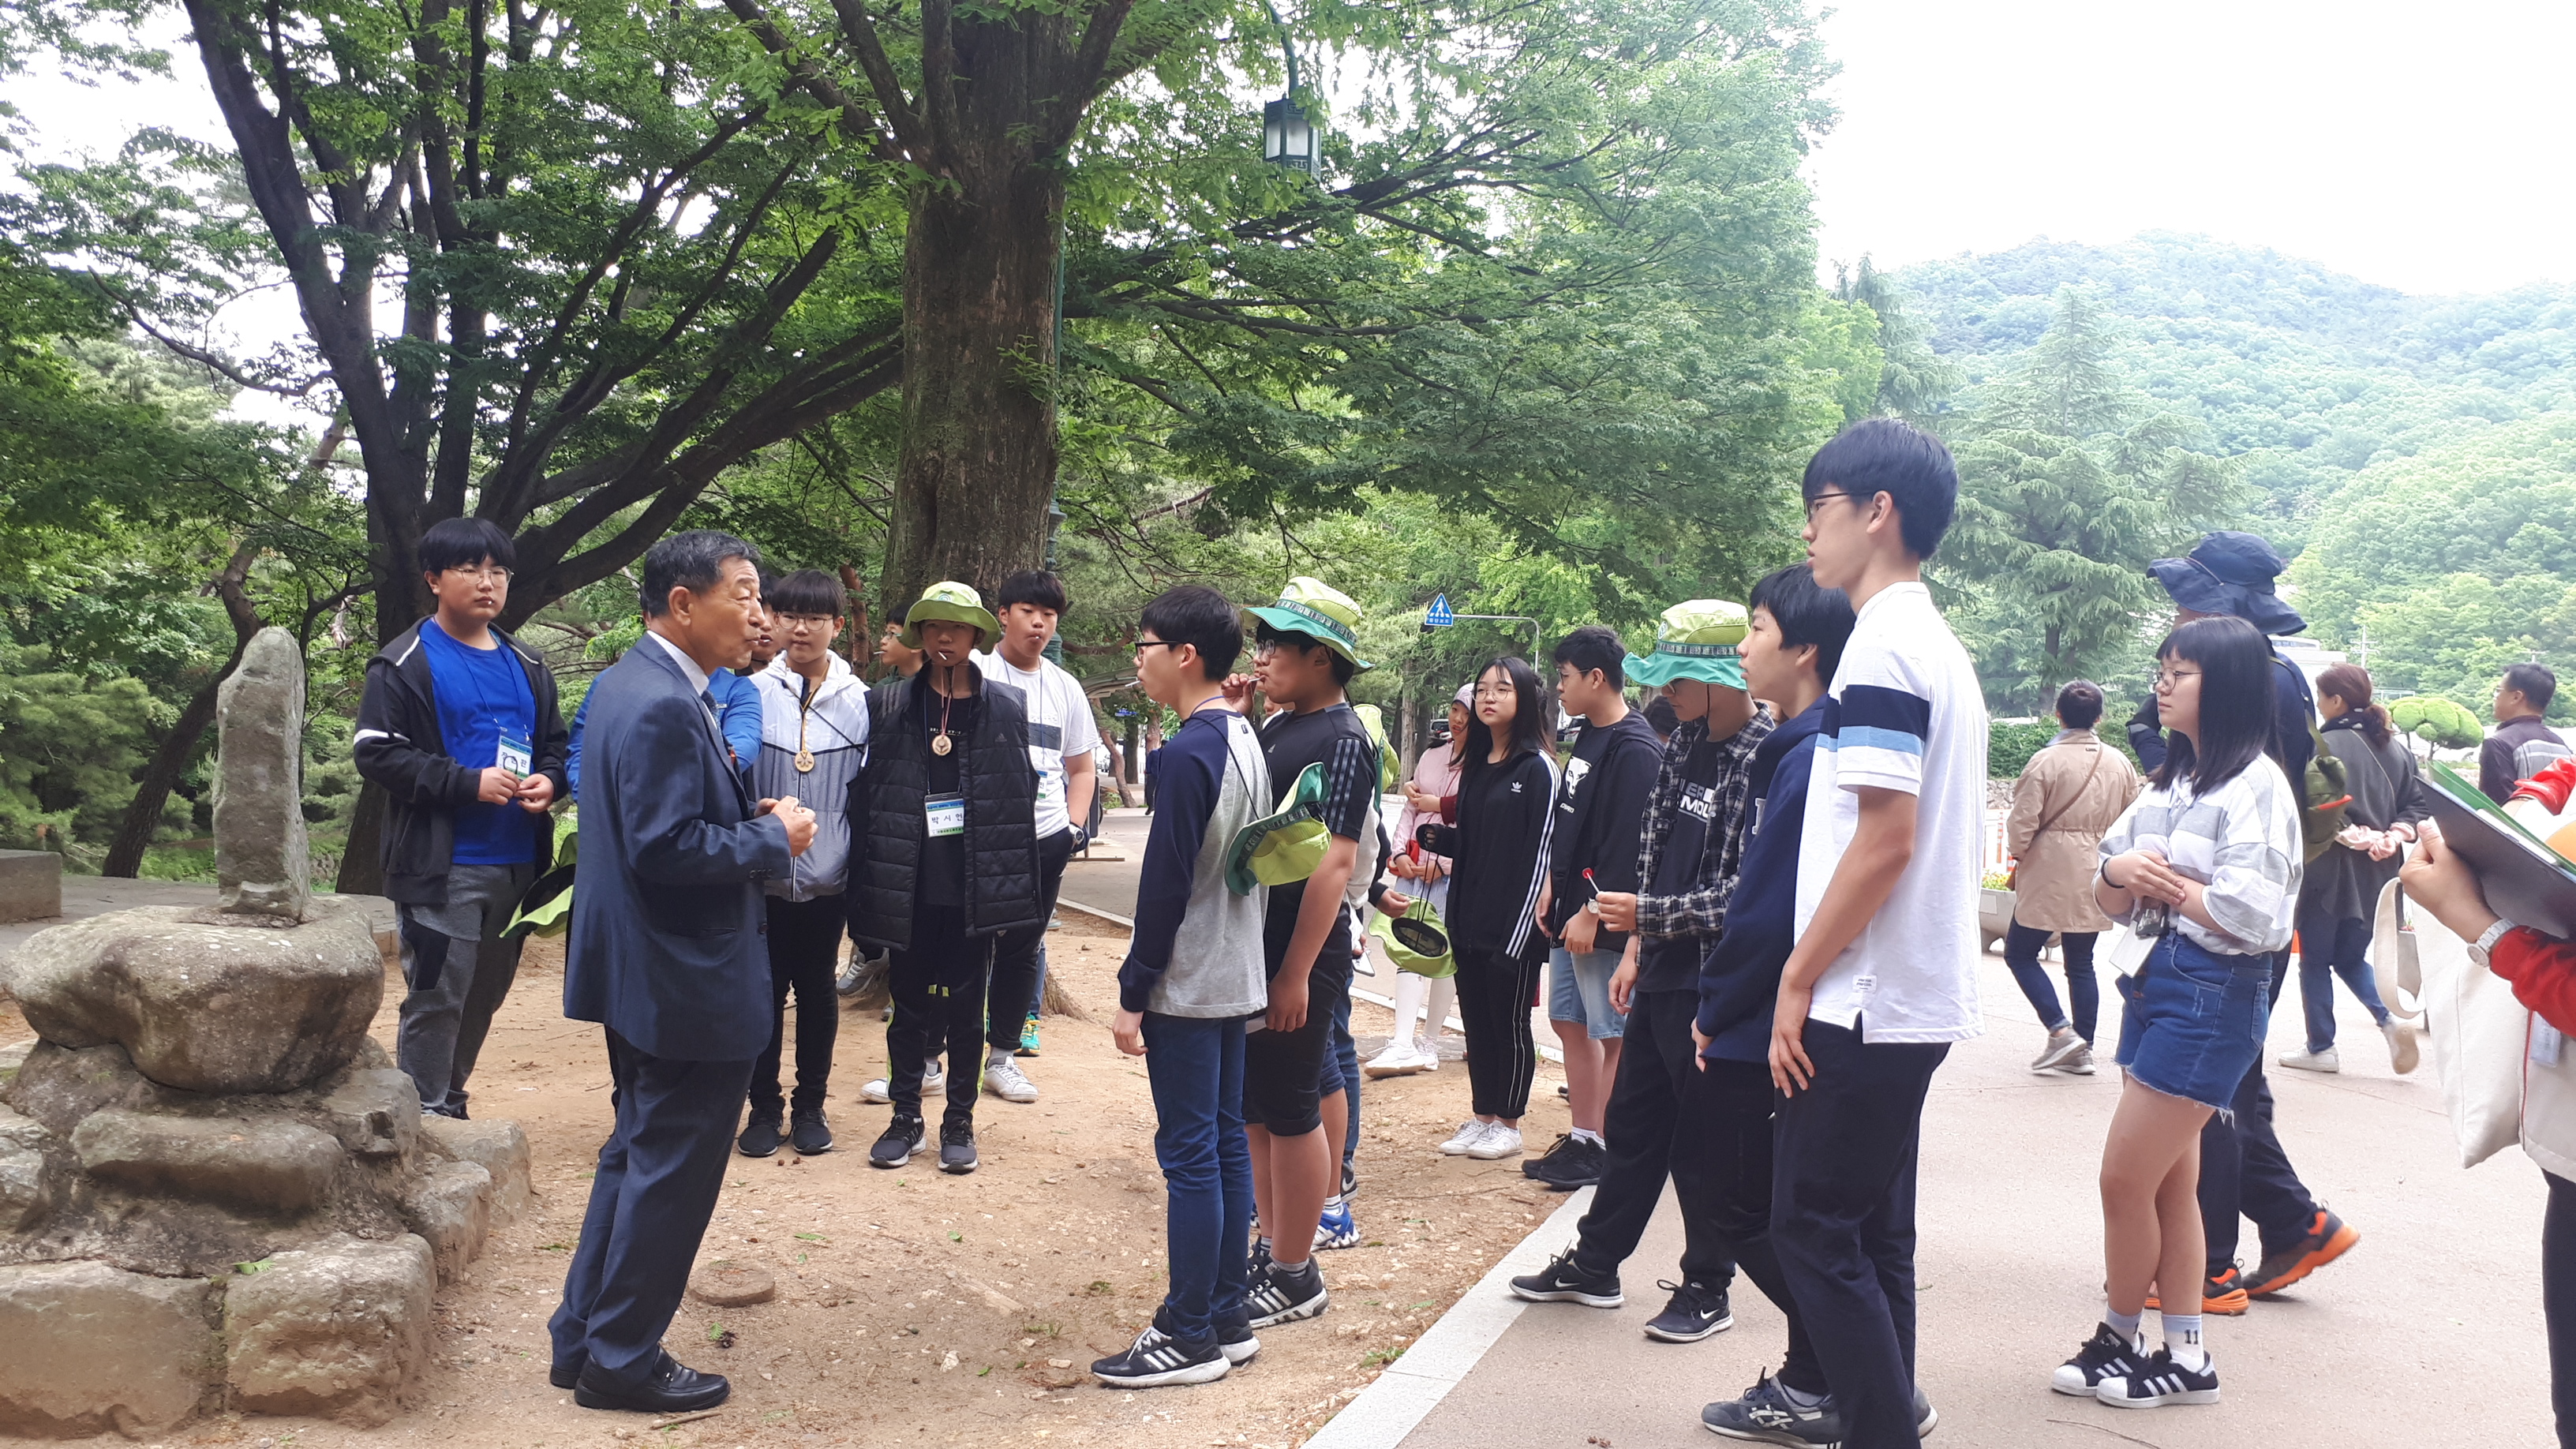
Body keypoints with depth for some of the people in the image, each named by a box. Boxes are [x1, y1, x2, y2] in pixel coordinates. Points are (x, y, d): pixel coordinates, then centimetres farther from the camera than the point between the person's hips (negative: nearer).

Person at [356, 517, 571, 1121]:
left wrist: (549, 780, -2)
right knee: (436, 999, -4)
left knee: (484, 996, 14)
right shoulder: (405, 664, -4)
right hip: (442, 866, -6)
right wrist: (468, 783, -18)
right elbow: (377, 752, -10)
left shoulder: (527, 668, 15)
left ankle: (451, 1100, 29)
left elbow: (554, 744, 21)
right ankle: (424, 1117, 8)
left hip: (517, 864, 6)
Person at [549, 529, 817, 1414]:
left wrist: (746, 814, 4)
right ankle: (622, 1360, 17)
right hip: (690, 984, -11)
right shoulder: (665, 708, -23)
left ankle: (586, 1340, 32)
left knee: (637, 1157, 21)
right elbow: (664, 850, -28)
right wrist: (773, 837, -16)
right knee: (672, 1172, 3)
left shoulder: (629, 682, 10)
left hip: (642, 976, 11)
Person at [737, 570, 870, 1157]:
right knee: (765, 988, 7)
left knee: (818, 989, 11)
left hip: (828, 876, 1)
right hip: (764, 873, 0)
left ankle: (810, 1105, 23)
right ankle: (765, 1106, 20)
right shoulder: (754, 692, -4)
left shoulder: (858, 701, -1)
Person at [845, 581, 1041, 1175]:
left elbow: (1022, 794, 3)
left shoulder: (1006, 707, 2)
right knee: (909, 1004, 10)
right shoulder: (886, 705, 2)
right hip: (909, 887, 0)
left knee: (967, 1007, 8)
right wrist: (868, 877, -3)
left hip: (974, 887, 0)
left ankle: (959, 1121, 20)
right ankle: (906, 1117, 23)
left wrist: (1015, 886, -1)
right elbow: (866, 793, 2)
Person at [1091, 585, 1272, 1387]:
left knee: (1190, 1154, -2)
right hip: (1237, 976, 9)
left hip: (1187, 986, -9)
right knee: (1225, 1143, 13)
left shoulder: (1191, 752, -18)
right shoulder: (1247, 740, 10)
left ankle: (1189, 1336, 6)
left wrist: (1133, 994, -14)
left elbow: (1165, 885, -19)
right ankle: (1228, 1317, 22)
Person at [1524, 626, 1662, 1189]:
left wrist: (1592, 913, -20)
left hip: (1604, 922, -10)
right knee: (1570, 1026, 14)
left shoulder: (1635, 750, -17)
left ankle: (1605, 1152, 8)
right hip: (1571, 913, 10)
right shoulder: (1586, 737, 14)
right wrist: (1553, 892, 15)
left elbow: (1628, 846, -21)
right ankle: (1581, 1139, 24)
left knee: (1612, 1036, 0)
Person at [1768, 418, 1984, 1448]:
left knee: (1817, 1232, -1)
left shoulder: (1882, 645, -15)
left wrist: (1799, 977, -15)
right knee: (1873, 1237, 15)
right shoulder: (1940, 647, 15)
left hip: (1863, 1004, -10)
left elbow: (1886, 838, -21)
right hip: (1913, 1001, 10)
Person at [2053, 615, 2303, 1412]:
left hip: (2213, 995, -8)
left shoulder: (2256, 785, -13)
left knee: (2125, 1177, -3)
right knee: (2171, 1180, 12)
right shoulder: (2172, 779, 13)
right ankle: (2185, 1357, 21)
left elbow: (2254, 915, -22)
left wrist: (2170, 885, -9)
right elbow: (2113, 900, 13)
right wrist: (2120, 873, -9)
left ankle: (2120, 1339, 16)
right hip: (2156, 982, 8)